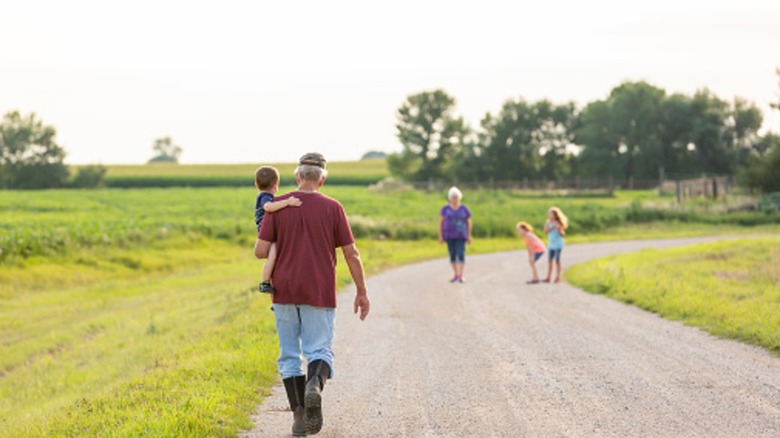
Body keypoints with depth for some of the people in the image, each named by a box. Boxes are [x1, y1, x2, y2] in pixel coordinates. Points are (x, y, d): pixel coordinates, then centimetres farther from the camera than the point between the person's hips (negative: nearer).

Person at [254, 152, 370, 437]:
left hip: (284, 293, 1)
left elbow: (260, 251, -5)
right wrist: (362, 292, 7)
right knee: (319, 351, 4)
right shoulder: (332, 208, -2)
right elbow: (351, 254, -2)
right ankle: (315, 385, -29)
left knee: (289, 355, 10)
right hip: (319, 294, -1)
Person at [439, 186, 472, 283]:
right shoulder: (445, 209, 1)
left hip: (461, 236, -2)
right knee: (452, 255, 5)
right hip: (449, 235, 2)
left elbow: (468, 222, 6)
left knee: (461, 254, -13)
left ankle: (461, 275, -14)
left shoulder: (464, 209, 1)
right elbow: (441, 222, 2)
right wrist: (440, 236, -3)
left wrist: (469, 236, 2)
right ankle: (455, 275, 14)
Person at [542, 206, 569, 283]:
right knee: (549, 261, 6)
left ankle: (558, 277, 7)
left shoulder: (558, 223, -10)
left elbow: (562, 234, -11)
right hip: (550, 244, 5)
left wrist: (559, 228, -28)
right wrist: (552, 227, -21)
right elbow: (545, 231, -10)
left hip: (558, 245, -5)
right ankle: (548, 277, 8)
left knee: (557, 261, 0)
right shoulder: (548, 222, 1)